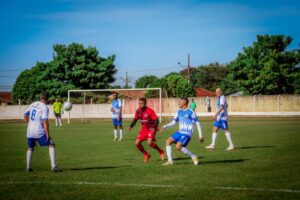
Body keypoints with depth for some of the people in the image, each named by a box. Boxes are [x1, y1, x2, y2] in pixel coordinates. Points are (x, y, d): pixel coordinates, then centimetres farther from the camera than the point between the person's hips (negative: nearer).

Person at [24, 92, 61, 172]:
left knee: (30, 148, 25)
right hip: (39, 132, -6)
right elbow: (45, 121, -18)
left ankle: (28, 167, 24)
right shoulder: (45, 107, -10)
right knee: (51, 145, 2)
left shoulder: (33, 104, 10)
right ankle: (54, 166, -7)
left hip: (30, 131, 6)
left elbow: (25, 115, 17)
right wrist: (48, 134, -16)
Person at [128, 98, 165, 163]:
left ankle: (161, 152, 1)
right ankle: (146, 155, 18)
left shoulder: (150, 111, -21)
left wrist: (154, 127, -35)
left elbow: (156, 120, -19)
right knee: (137, 143, -4)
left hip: (151, 129, -6)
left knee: (150, 142, -26)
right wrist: (131, 126, -7)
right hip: (144, 129, 6)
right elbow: (135, 119, 9)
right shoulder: (138, 111, -5)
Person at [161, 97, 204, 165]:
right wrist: (165, 126, 0)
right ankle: (170, 160, -2)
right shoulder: (179, 112, 10)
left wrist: (200, 135, -6)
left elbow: (197, 123, -7)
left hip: (187, 134, -7)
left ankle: (193, 156, -6)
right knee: (168, 141, -6)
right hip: (180, 132, 7)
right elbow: (174, 121, 16)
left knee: (178, 146, -23)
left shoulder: (190, 112, -11)